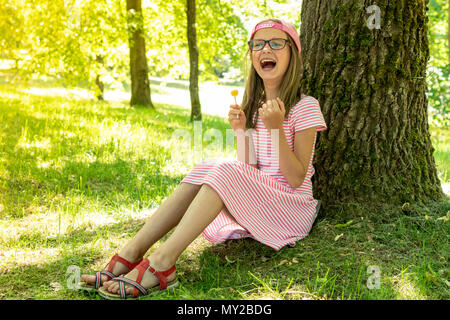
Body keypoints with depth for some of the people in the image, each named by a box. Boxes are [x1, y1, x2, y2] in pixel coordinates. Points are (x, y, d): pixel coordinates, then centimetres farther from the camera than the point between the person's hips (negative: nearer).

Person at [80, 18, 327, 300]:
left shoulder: (305, 107, -7)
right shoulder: (254, 105, 12)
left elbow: (296, 179, -14)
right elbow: (249, 170, 5)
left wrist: (277, 128, -25)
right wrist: (241, 131, -11)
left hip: (292, 209, -6)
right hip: (256, 205, 6)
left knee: (225, 170, -29)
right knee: (206, 167, -19)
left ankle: (162, 263, -37)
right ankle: (130, 255, -28)